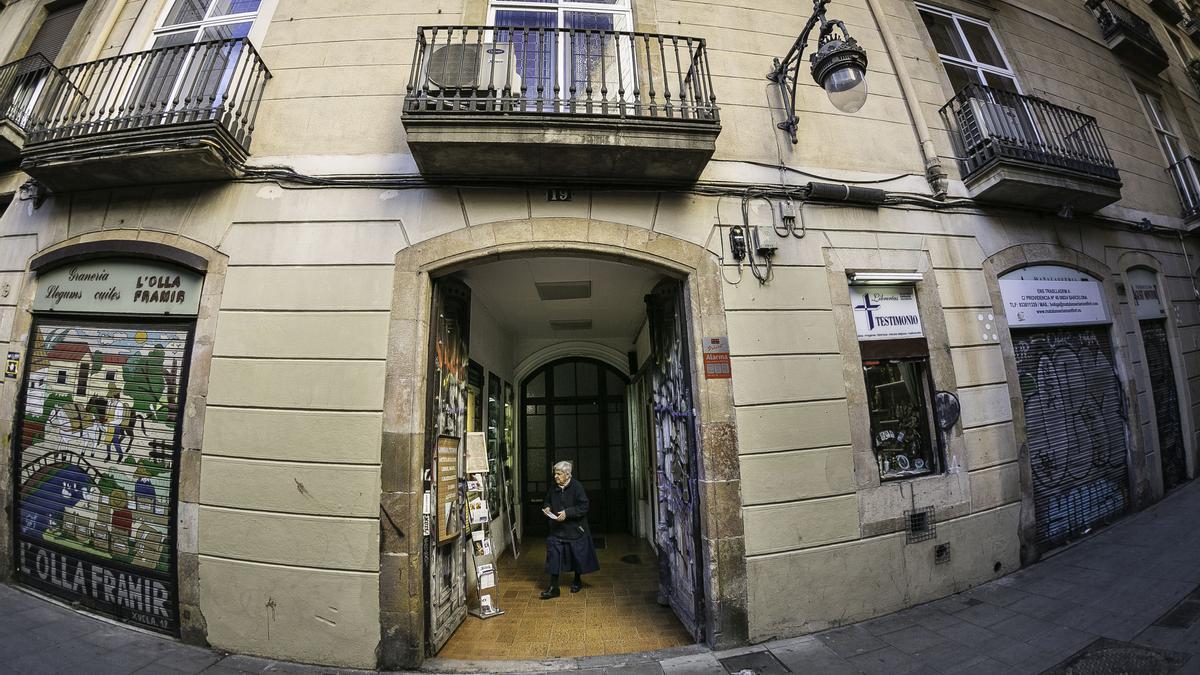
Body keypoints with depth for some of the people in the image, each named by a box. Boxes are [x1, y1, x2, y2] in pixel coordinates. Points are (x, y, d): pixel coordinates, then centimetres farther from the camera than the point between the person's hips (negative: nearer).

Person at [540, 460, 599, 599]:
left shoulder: (577, 487, -17)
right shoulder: (553, 488, -1)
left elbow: (584, 507, -19)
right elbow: (546, 501, 17)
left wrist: (567, 513, -24)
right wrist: (546, 507, -5)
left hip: (575, 529, -3)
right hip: (557, 530, 4)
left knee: (578, 556, 13)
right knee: (553, 556, 0)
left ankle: (577, 581, 37)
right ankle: (553, 587, 12)